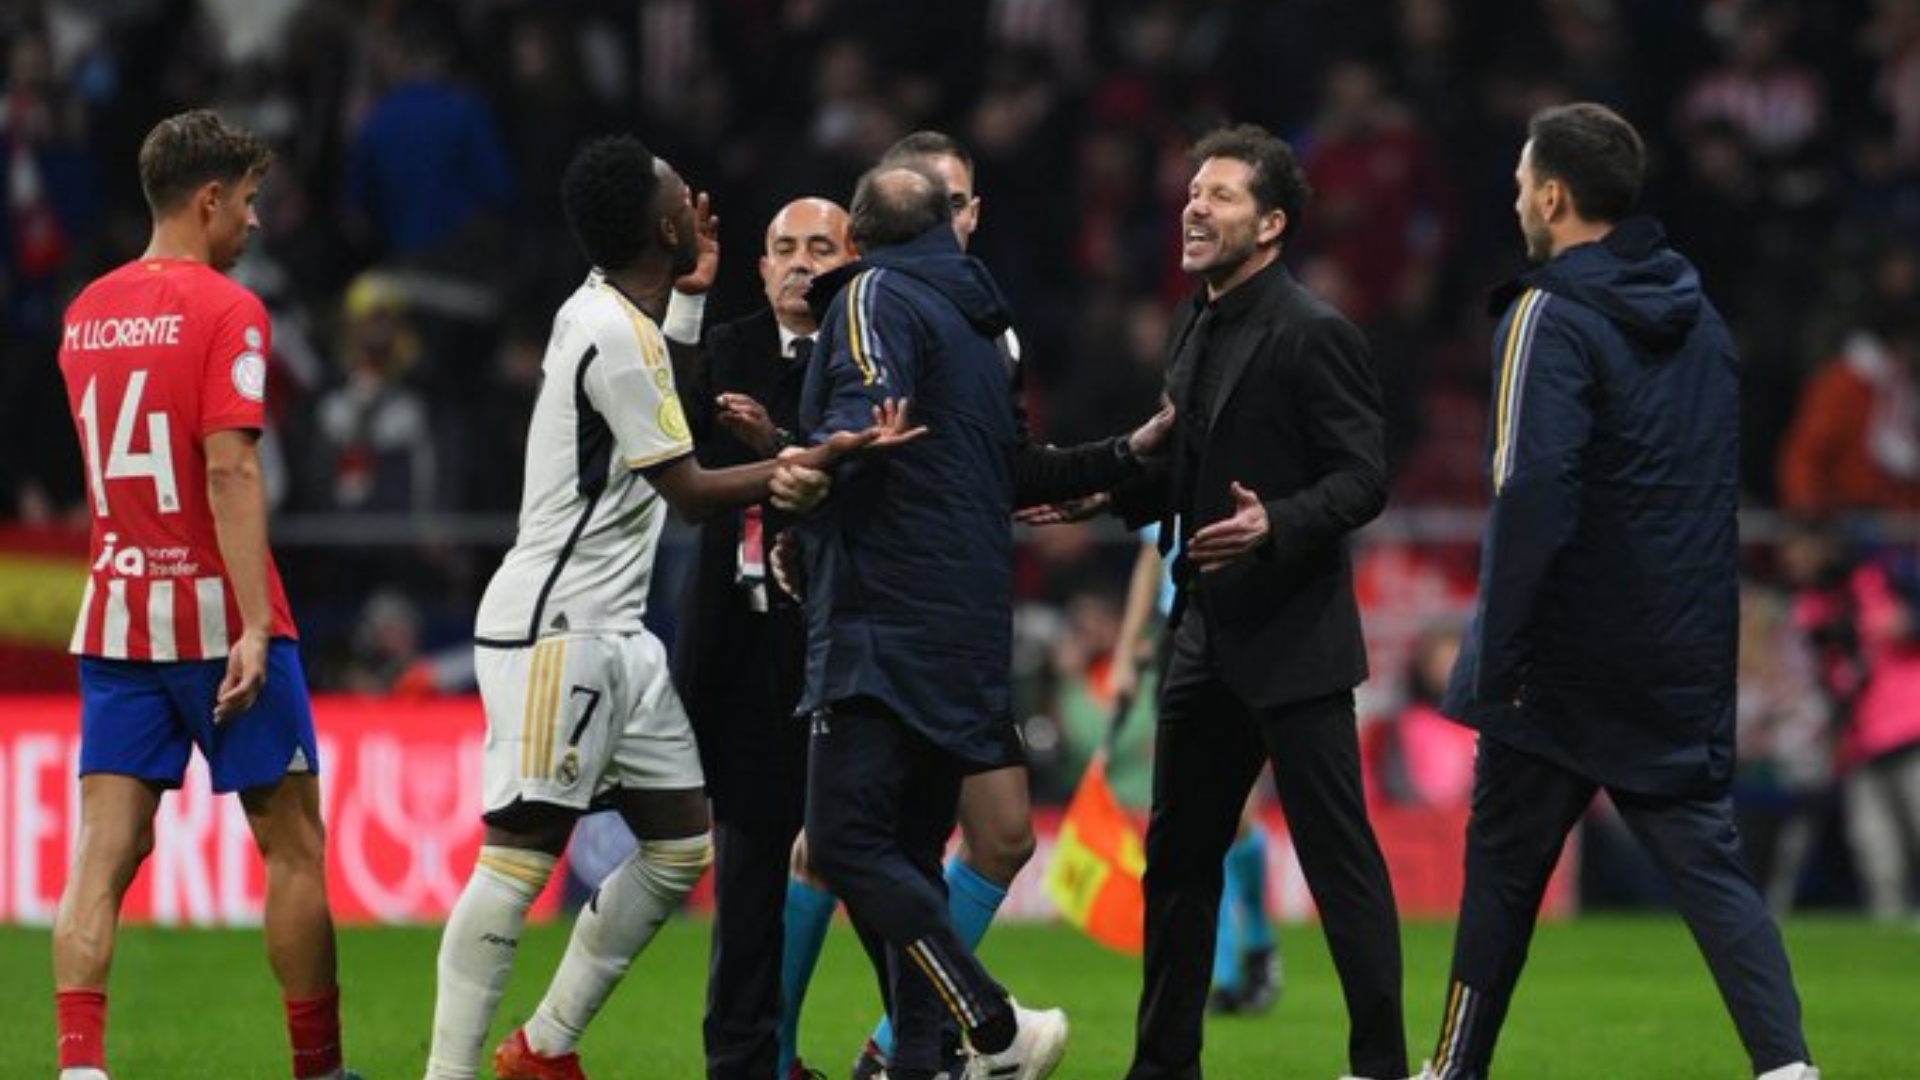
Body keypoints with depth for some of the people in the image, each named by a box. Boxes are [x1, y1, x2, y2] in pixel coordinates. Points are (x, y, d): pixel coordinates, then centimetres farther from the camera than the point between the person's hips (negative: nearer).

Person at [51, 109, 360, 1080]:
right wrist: (254, 626, -22)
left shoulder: (87, 313, 10)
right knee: (293, 848, 8)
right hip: (216, 614, -5)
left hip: (114, 615, 6)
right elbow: (229, 471, -19)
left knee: (102, 855, -2)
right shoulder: (226, 312, -10)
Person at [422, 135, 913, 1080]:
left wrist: (693, 279, 32)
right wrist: (816, 460, -16)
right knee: (522, 852, -13)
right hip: (553, 634, -10)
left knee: (679, 845, 9)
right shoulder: (618, 336, -16)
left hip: (611, 634, 10)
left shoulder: (600, 311, 13)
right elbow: (691, 494, -15)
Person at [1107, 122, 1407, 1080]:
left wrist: (1275, 523, -31)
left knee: (1339, 854, -6)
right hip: (1208, 632, 9)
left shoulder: (1313, 334, -12)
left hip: (1292, 637, -9)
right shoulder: (1197, 326, 13)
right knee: (1179, 855, 13)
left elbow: (1362, 479, -16)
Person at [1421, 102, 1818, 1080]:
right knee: (1706, 855, 4)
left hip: (1567, 667, -6)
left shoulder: (1551, 321, -13)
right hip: (1687, 661, 6)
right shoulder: (1697, 317, 11)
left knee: (1503, 861, 8)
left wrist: (1498, 660, -19)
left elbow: (1531, 496, -21)